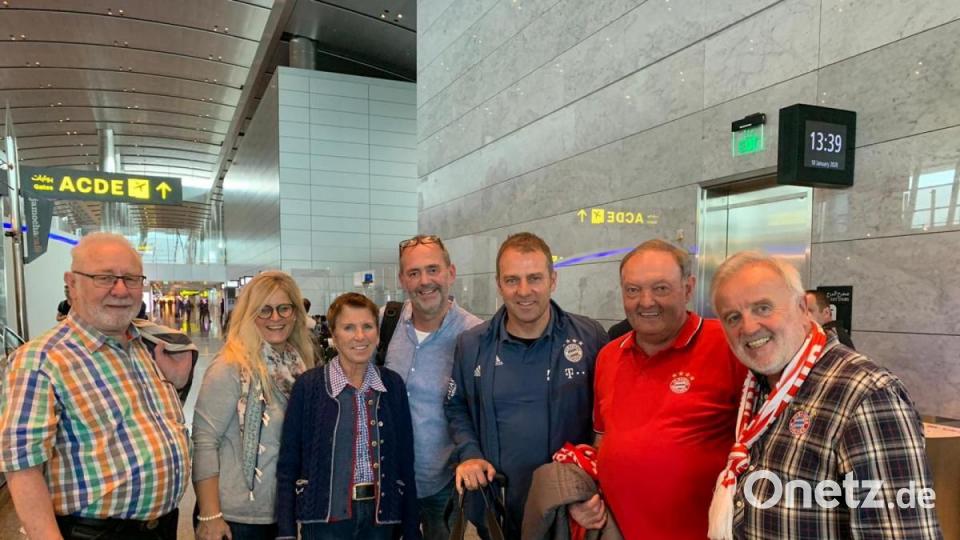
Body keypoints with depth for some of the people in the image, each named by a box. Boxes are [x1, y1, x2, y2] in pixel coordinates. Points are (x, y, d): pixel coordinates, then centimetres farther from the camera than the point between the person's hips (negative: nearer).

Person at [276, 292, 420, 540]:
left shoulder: (393, 384, -1)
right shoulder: (309, 385, -9)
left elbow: (404, 462, 3)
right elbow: (288, 463, -5)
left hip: (380, 518, 3)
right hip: (325, 519, -2)